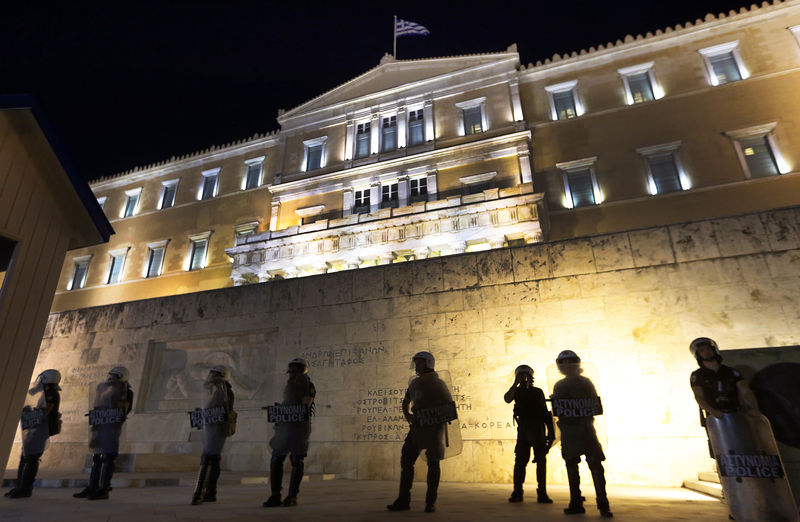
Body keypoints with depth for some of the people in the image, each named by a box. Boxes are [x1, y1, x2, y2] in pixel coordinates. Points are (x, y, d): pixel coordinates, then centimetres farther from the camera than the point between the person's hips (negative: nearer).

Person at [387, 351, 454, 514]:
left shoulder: (439, 384, -5)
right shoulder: (414, 383, 9)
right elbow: (405, 402, 22)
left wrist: (440, 419, -9)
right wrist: (406, 414, 5)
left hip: (434, 427, -5)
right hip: (417, 427, 5)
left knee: (433, 463, 2)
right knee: (406, 460, 0)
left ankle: (431, 502, 14)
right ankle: (403, 500, 8)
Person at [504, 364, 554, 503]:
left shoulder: (538, 392, 8)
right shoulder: (516, 391, 7)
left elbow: (545, 412, 9)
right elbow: (507, 399, -15)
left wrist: (550, 432, 4)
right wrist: (515, 383, -16)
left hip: (538, 429, 0)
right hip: (523, 429, 0)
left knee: (541, 461, -2)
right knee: (519, 461, -2)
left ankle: (542, 493, 4)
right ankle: (517, 493, 4)